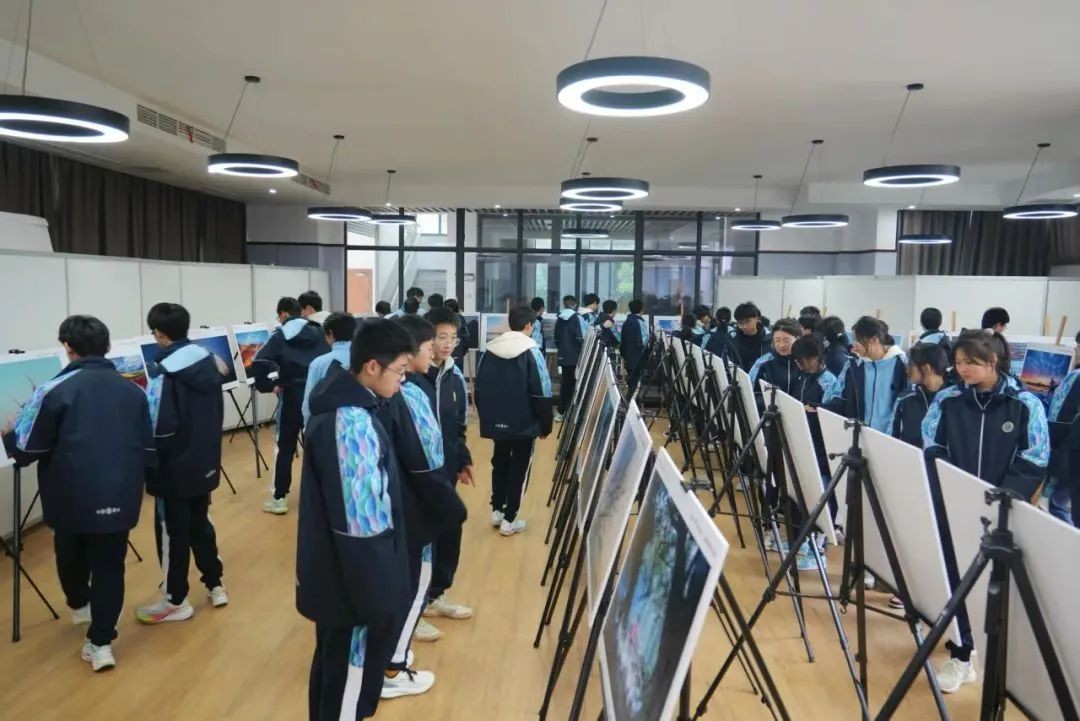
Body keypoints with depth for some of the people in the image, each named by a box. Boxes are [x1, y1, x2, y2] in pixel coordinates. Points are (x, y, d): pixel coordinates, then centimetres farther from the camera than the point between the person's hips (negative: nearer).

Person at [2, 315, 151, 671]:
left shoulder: (54, 391, -7)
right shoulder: (133, 391, 5)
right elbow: (149, 450, 7)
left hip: (73, 497, -2)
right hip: (121, 496, 2)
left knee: (71, 555, 25)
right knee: (110, 565, 11)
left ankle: (80, 604, 49)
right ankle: (101, 642, 13)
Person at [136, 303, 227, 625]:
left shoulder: (164, 371, -20)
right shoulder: (208, 361, 2)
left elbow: (158, 427, -21)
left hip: (174, 466, -7)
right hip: (204, 462, 7)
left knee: (172, 533, 6)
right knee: (200, 524, 20)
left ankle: (175, 600, 19)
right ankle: (215, 586, 29)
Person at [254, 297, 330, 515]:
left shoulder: (280, 336, -4)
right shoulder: (318, 333, 5)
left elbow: (258, 363, -16)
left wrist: (267, 384, -5)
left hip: (292, 396, -3)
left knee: (285, 446, 5)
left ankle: (279, 498, 6)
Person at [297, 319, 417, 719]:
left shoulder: (336, 407, 5)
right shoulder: (355, 423, -26)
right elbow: (362, 525, -26)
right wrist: (377, 599, -19)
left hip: (332, 571, 10)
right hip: (354, 578, -10)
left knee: (334, 662, 25)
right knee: (352, 671, 7)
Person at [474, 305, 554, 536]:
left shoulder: (490, 350, 1)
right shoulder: (531, 352, -13)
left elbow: (478, 388, 7)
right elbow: (542, 393, -15)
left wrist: (486, 417, 18)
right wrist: (545, 426, -4)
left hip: (497, 422, 5)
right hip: (523, 423, -4)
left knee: (499, 462, 21)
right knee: (519, 468, 7)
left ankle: (496, 510, 28)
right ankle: (509, 520, 9)